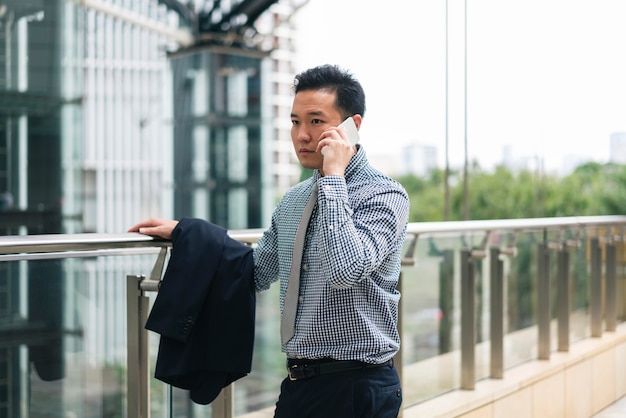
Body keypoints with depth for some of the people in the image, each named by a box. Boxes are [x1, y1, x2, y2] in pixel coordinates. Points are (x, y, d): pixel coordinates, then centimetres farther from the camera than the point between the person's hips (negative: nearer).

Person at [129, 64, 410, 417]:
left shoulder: (384, 194, -13)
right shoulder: (292, 201, 8)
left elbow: (347, 270, -29)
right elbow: (258, 274, 18)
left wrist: (334, 176, -22)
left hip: (356, 388, -6)